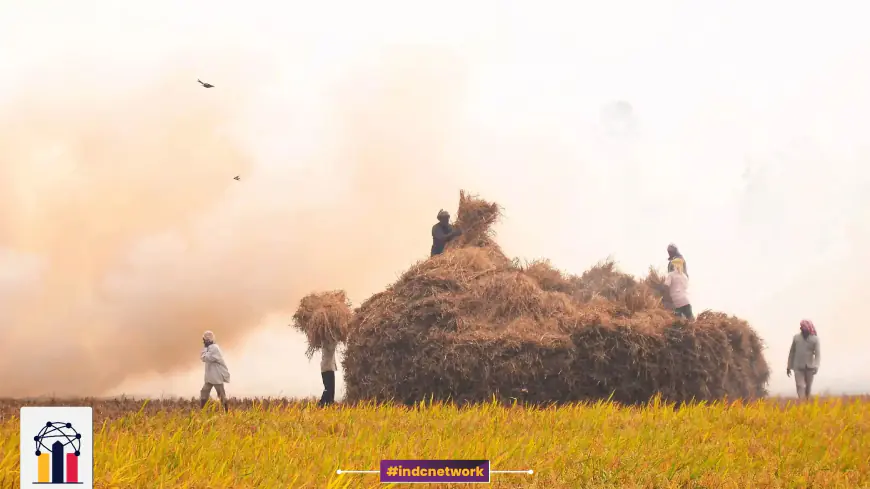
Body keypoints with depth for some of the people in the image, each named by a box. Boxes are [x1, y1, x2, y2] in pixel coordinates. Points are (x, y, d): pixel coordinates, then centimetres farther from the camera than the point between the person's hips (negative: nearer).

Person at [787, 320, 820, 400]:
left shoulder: (815, 339, -4)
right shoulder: (796, 337, 2)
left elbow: (818, 354, -10)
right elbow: (792, 352, 9)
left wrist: (816, 367, -24)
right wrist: (789, 367, 10)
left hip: (809, 368, 0)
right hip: (798, 367, 0)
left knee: (808, 388, 11)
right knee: (800, 386, -12)